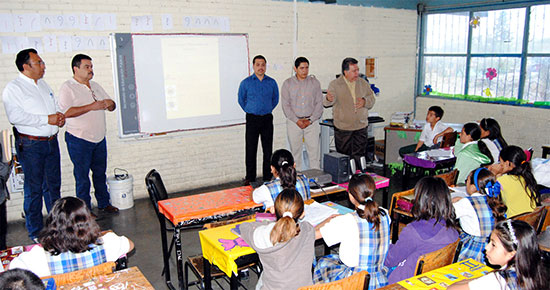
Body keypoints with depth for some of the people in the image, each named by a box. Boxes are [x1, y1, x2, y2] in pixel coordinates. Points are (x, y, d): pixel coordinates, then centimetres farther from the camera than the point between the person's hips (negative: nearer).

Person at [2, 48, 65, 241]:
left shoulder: (43, 84, 13)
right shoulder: (13, 88, -9)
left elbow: (55, 106, 24)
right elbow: (15, 116, -22)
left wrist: (60, 117, 2)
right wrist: (47, 119, -20)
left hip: (51, 142, 7)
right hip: (30, 145, -7)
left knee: (53, 185, 15)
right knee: (33, 189, 2)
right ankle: (35, 231, 15)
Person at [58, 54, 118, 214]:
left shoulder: (95, 86, 13)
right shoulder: (68, 88, -8)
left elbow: (111, 106, 18)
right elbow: (66, 112, -22)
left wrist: (110, 103, -6)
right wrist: (91, 106, -23)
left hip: (99, 139, 6)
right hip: (79, 140, -6)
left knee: (100, 173, 15)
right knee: (82, 176, 2)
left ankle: (104, 203, 28)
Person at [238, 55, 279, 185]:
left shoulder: (272, 82, 6)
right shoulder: (246, 83, 0)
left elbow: (275, 99, 18)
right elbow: (241, 100, 11)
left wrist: (267, 110, 13)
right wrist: (250, 111, 12)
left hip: (267, 119, 2)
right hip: (252, 119, -2)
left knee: (268, 149, 5)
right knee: (250, 149, 0)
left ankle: (268, 177, 15)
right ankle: (250, 178, 9)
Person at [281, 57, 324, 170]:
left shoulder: (315, 82, 6)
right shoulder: (287, 83, 3)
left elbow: (319, 103, 3)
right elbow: (285, 105, -1)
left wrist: (310, 120, -8)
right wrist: (297, 120, -11)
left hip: (312, 121, 0)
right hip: (294, 122, 0)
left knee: (314, 151, -2)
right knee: (295, 151, 4)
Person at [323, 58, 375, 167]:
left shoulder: (363, 83, 7)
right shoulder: (335, 84, -5)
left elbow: (372, 98, 14)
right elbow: (327, 103, -17)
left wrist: (365, 101, -8)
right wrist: (329, 99, -41)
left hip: (361, 127, 3)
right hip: (342, 128, -3)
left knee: (359, 156, 8)